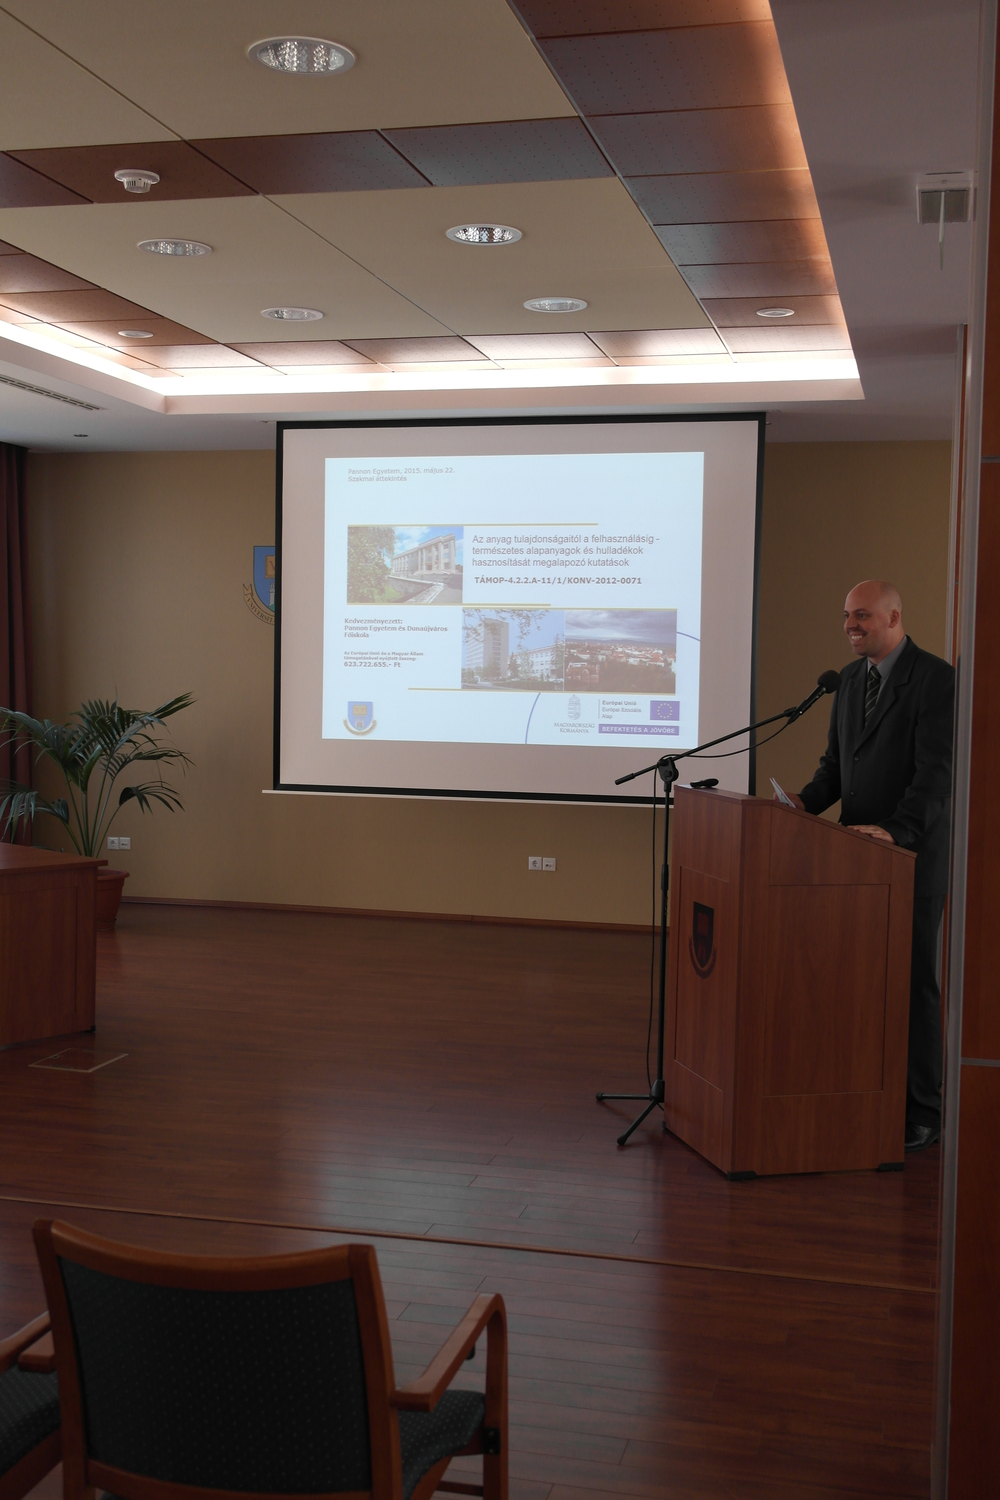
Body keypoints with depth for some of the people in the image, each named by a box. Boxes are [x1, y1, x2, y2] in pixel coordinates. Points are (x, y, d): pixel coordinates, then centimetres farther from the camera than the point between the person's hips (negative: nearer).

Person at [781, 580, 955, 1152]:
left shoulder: (936, 678, -11)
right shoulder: (852, 678, 14)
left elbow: (937, 773, -19)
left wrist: (896, 831, -31)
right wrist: (806, 801, 0)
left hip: (913, 853, -7)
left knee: (913, 981, -1)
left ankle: (922, 1113, 8)